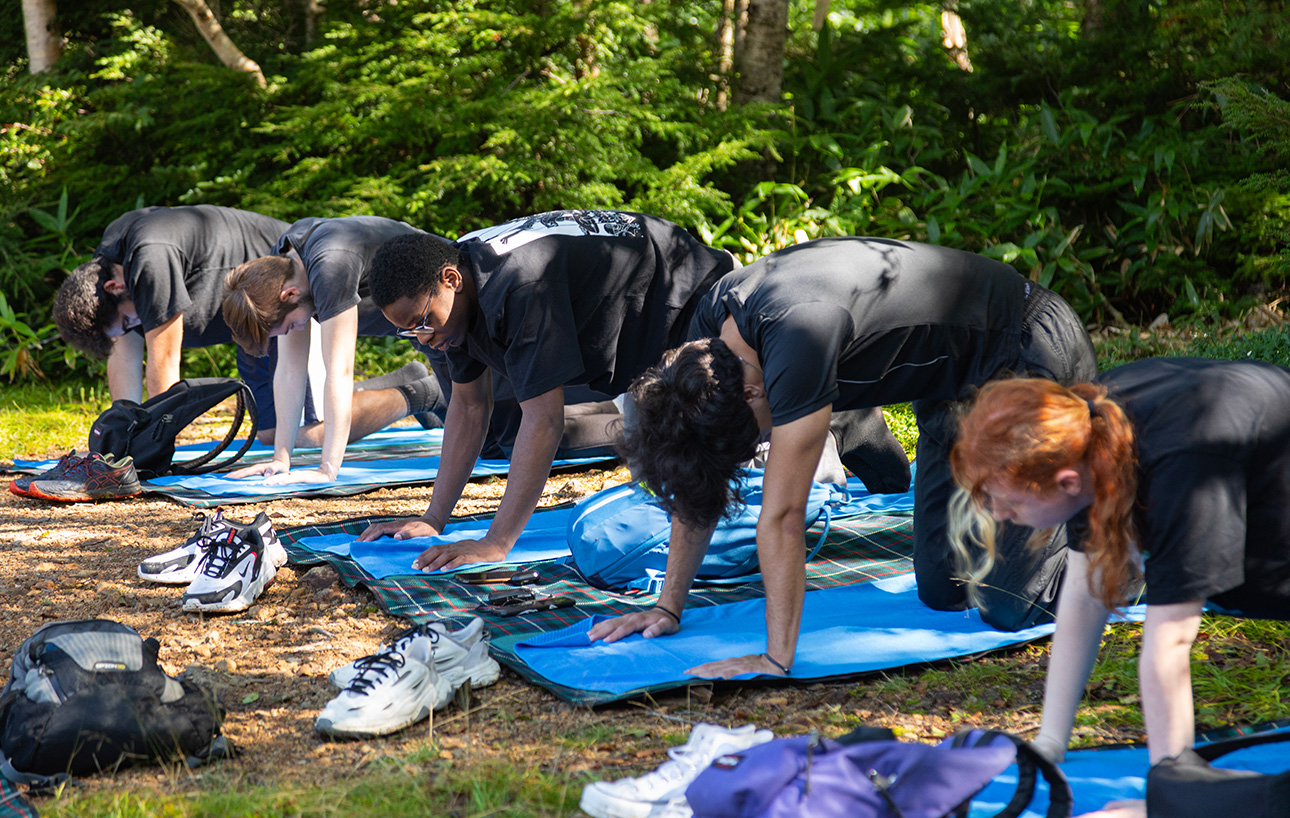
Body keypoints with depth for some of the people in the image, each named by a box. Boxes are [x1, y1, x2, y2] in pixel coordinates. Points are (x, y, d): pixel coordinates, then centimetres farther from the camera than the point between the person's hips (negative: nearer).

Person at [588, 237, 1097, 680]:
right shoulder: (711, 326, -12)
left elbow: (782, 517, -36)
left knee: (1010, 606, -12)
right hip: (953, 384, 8)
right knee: (943, 591, 9)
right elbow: (696, 484, -1)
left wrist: (776, 660, -31)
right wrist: (668, 606, 0)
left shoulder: (799, 335, -38)